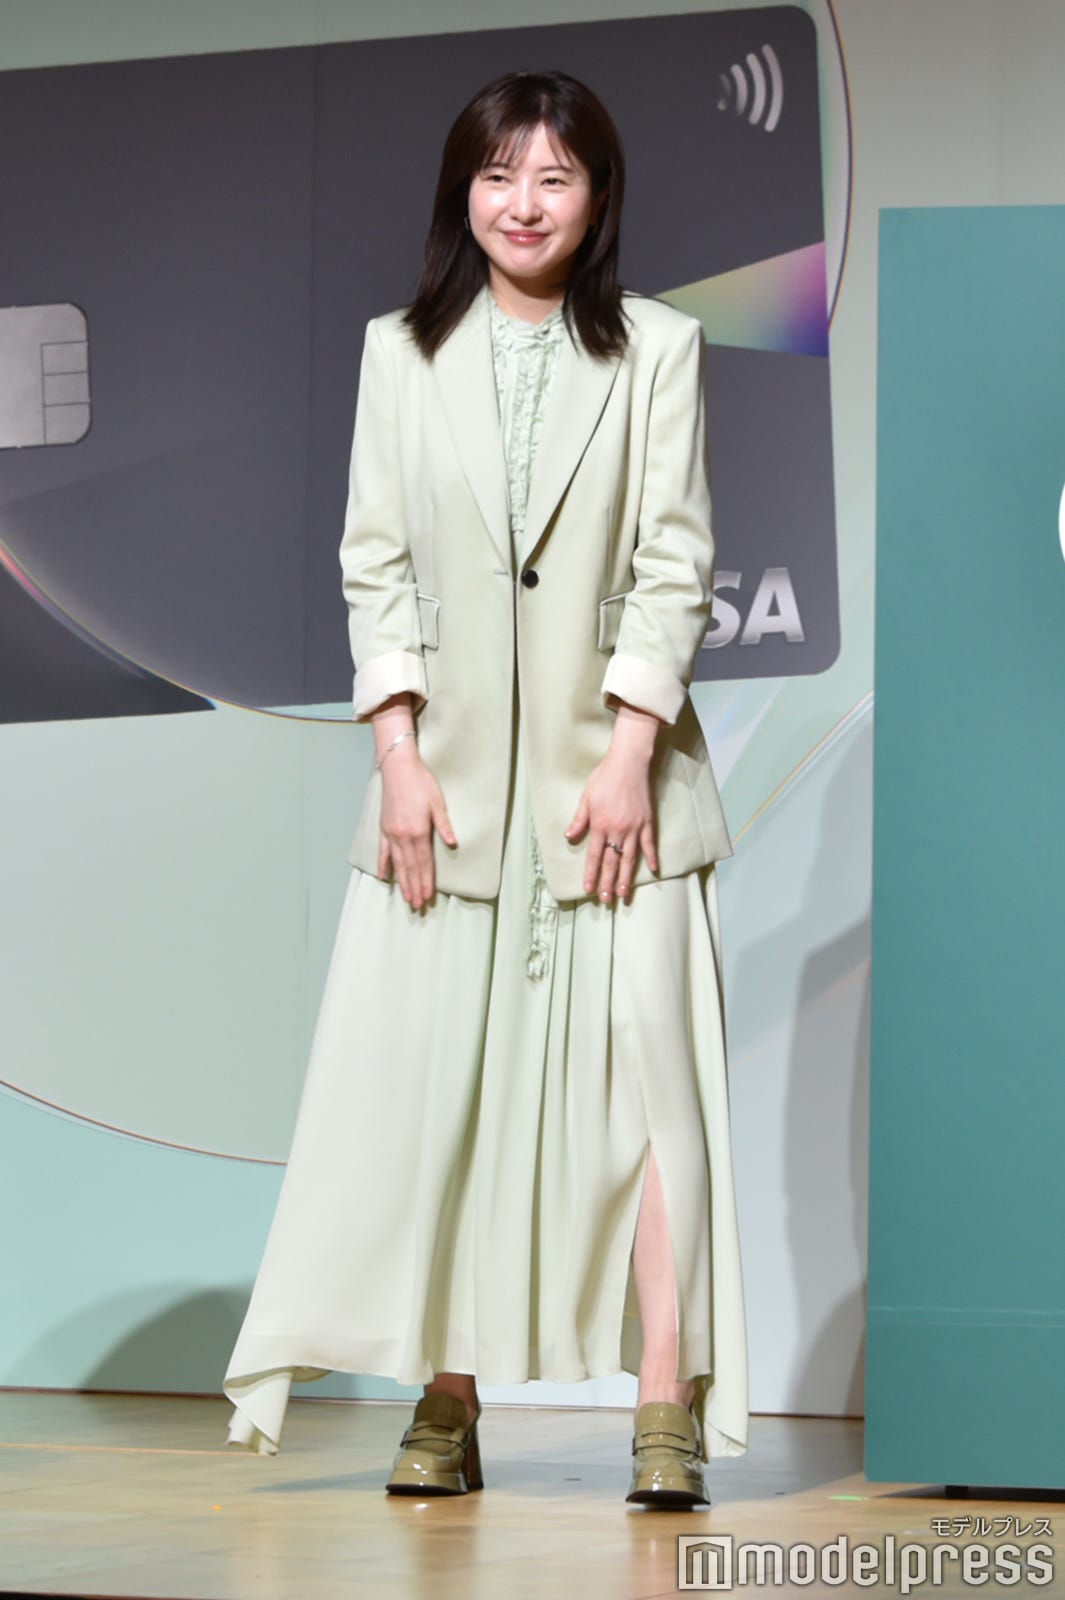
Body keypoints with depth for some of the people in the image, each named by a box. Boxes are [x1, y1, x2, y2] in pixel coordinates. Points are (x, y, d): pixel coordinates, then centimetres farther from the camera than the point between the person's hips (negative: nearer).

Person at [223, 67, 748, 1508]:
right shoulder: (403, 353, 7)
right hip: (452, 778, 2)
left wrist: (629, 755, -11)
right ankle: (448, 1403, 10)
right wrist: (400, 758, -4)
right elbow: (376, 563, 5)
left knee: (643, 1067, -6)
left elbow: (674, 566, -2)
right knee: (437, 1085, 2)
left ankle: (668, 1410, -6)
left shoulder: (656, 349, 1)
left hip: (612, 767, -2)